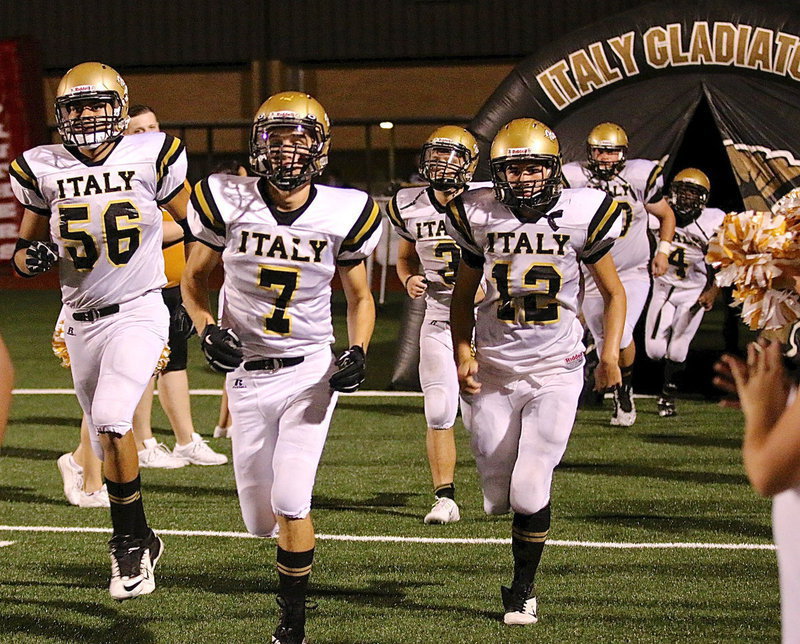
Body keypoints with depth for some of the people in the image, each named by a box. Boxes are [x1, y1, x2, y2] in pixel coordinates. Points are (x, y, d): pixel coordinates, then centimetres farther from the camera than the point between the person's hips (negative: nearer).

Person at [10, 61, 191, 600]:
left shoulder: (151, 157, -6)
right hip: (83, 322, 4)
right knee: (110, 448, 10)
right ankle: (140, 542, 31)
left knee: (111, 419, -24)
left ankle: (130, 543, -10)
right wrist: (34, 256, -14)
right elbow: (24, 257, 9)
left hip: (139, 312, -4)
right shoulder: (43, 171, 0)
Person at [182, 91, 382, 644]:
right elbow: (194, 278, 5)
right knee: (261, 521, 8)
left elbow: (360, 297, 6)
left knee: (290, 503, -14)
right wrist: (207, 328, -13)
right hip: (247, 371, 2)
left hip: (310, 371, -1)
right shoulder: (228, 202, -9)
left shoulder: (342, 214, -7)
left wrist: (358, 352, -10)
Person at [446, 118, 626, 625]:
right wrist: (463, 353, -3)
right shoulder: (481, 218, -2)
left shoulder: (581, 215, -5)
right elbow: (463, 297, 11)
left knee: (530, 491, -10)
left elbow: (613, 292, 7)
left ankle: (523, 591, 10)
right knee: (498, 498, 4)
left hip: (556, 370, -2)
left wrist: (611, 353, -7)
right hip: (493, 369, 2)